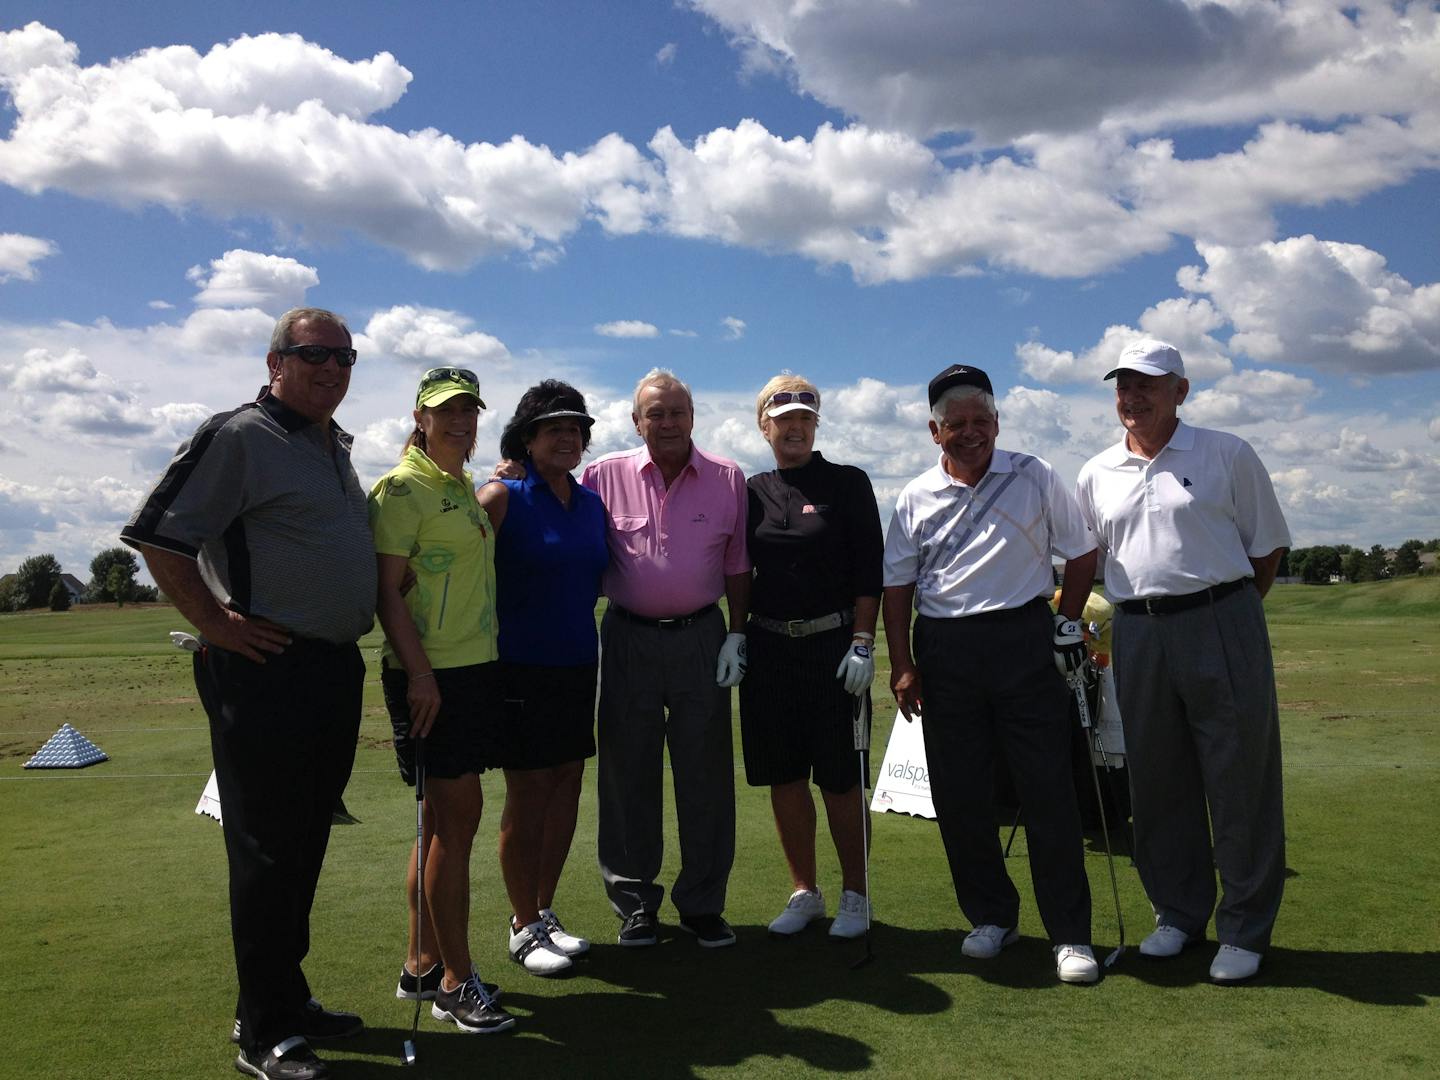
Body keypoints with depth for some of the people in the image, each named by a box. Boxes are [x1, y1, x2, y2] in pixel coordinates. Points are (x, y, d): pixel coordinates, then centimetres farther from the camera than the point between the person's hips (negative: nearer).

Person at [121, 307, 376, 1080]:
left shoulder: (337, 447, 17)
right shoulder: (237, 436, -9)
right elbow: (157, 536, -14)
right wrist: (217, 623, -14)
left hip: (336, 669, 8)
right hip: (266, 671, -8)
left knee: (305, 844, 16)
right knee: (266, 850, -1)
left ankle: (287, 998, 29)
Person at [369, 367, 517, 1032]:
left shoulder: (466, 487, 16)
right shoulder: (402, 488, -9)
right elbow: (388, 590, -16)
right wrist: (418, 672, -21)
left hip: (477, 666, 9)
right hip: (430, 674, -9)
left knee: (445, 819, 13)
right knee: (458, 815, -6)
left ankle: (422, 966, 24)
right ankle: (456, 983, 6)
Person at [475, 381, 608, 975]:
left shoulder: (593, 503, 10)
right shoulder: (503, 497, -8)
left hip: (578, 663, 6)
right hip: (521, 665, -6)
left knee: (567, 786, 10)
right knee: (527, 793, 2)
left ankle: (544, 911, 26)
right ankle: (523, 927, 16)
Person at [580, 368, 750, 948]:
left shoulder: (728, 479, 2)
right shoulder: (604, 476, -1)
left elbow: (737, 566, 7)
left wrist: (736, 636, 1)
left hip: (700, 638, 1)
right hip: (628, 639, 0)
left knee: (706, 773, 5)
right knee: (628, 771, 6)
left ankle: (702, 904, 18)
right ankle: (634, 902, 20)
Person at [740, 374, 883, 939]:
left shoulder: (847, 483, 0)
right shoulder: (751, 491, 10)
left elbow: (868, 570, -3)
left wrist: (862, 643, -10)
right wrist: (737, 637, 4)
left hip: (833, 646, -3)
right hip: (769, 648, 4)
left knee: (840, 778, 1)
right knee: (784, 776, 8)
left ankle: (854, 896, 17)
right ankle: (804, 892, 23)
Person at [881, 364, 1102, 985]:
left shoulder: (1034, 477, 4)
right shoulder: (916, 498, 8)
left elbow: (1081, 553, 11)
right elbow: (896, 586, 10)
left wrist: (1069, 623, 3)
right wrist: (902, 665, 3)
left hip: (1024, 642, -2)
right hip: (945, 652, 2)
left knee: (1047, 788, -3)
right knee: (958, 793, 6)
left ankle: (1070, 934, 7)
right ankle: (990, 916, 22)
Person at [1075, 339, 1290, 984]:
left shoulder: (1227, 455, 1)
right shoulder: (1096, 475, 11)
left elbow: (1268, 547, 6)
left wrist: (1226, 611, 5)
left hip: (1221, 624, -3)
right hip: (1138, 635, 4)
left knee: (1241, 781, 0)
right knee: (1157, 781, 10)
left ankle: (1244, 930, 13)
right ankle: (1178, 913, 25)